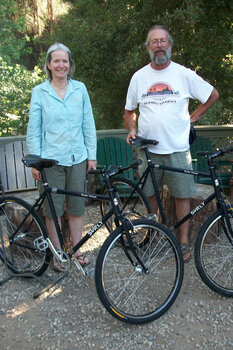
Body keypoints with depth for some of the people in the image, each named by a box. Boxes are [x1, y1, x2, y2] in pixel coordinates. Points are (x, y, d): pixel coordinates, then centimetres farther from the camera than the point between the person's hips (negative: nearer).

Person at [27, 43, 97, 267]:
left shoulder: (80, 88, 5)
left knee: (77, 207, 10)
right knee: (53, 208, 7)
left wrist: (92, 155, 4)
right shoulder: (39, 92, 1)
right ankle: (58, 252, 24)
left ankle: (77, 250, 27)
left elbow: (88, 124, 7)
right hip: (51, 160, -1)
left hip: (77, 158, 2)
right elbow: (33, 130, 1)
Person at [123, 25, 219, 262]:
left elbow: (213, 95, 12)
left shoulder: (184, 74, 2)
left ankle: (184, 241, 18)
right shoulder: (139, 77, 7)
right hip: (148, 149, 2)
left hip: (177, 149, -1)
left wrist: (193, 117, 6)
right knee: (150, 194, 10)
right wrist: (132, 129, -3)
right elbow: (129, 111, 16)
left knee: (182, 195, 5)